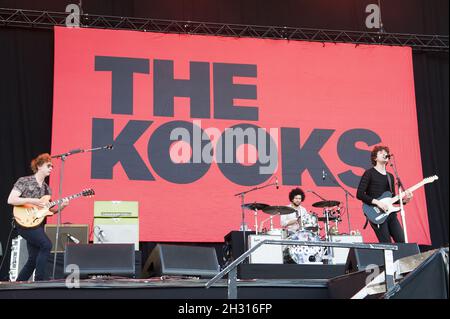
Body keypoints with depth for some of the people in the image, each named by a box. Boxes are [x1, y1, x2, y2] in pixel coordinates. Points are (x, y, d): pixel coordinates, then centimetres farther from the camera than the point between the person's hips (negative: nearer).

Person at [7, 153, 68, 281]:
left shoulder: (46, 188, 16)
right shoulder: (24, 181, -4)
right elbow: (11, 200, -14)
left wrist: (61, 206, -3)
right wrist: (32, 201, -20)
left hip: (38, 225, 8)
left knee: (34, 259, 3)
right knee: (46, 245, -22)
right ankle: (40, 279, -14)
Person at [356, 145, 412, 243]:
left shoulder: (390, 176, 19)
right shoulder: (369, 173, -2)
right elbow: (359, 194, -10)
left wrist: (404, 200, 2)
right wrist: (377, 202, -18)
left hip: (390, 214, 7)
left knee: (402, 242, -1)